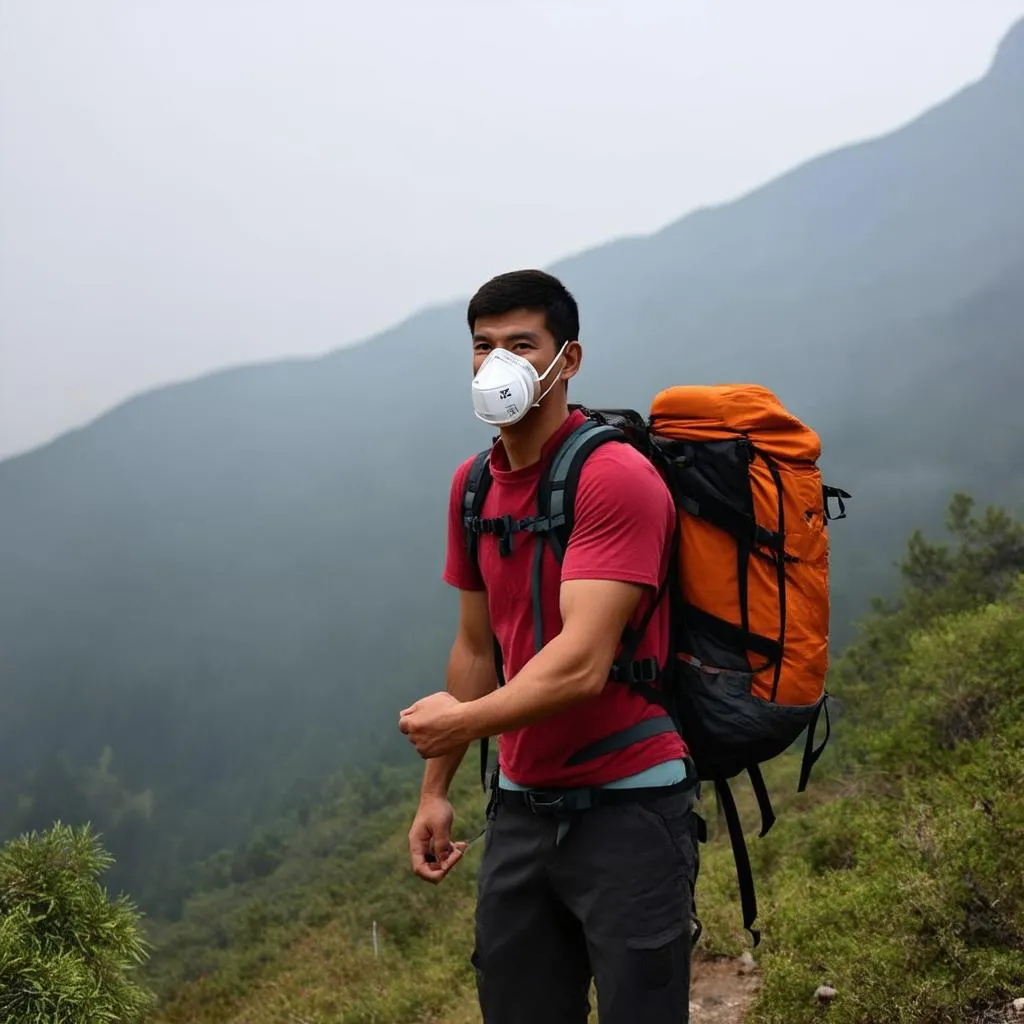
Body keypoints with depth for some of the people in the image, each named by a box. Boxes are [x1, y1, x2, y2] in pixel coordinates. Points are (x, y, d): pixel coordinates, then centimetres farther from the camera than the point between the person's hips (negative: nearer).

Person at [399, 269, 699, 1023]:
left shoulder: (617, 479, -16)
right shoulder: (471, 486, 7)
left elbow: (583, 663, -24)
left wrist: (468, 721, -33)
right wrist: (436, 789, 14)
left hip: (627, 807, -7)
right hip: (519, 807, 7)